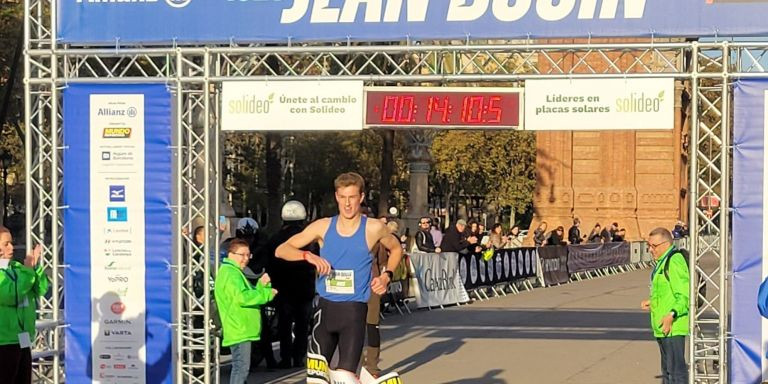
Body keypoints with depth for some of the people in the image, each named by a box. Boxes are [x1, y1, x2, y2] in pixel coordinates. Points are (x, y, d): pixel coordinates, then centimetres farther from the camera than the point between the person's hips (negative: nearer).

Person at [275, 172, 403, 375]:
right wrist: (308, 255, -17)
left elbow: (396, 249, 20)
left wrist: (386, 276, 4)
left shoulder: (374, 228, -1)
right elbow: (281, 250, 2)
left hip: (354, 309, -3)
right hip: (326, 307, 3)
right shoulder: (323, 226, 2)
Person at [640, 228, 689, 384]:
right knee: (667, 370, 17)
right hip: (663, 326, 11)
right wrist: (652, 302, 17)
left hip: (673, 326, -11)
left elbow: (684, 295, -22)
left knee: (676, 369, -10)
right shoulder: (663, 262, 18)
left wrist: (671, 315, -29)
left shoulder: (675, 261, -16)